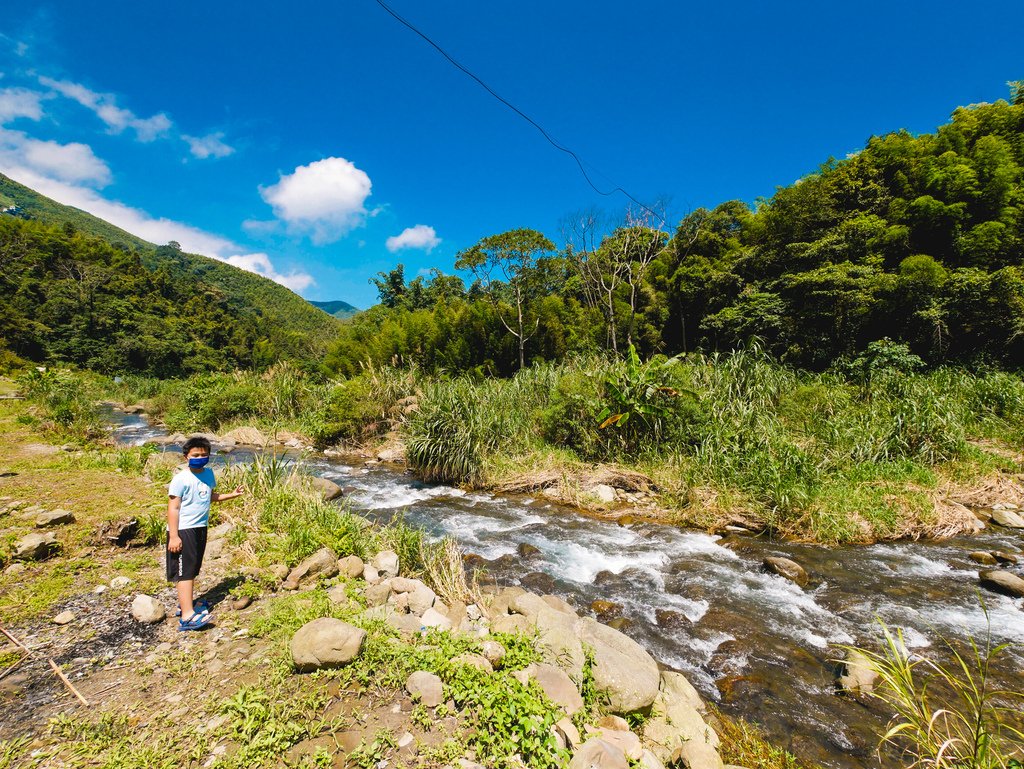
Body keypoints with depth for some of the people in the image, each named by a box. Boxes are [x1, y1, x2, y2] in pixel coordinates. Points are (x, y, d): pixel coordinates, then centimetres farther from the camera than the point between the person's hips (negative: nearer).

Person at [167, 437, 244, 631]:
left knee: (193, 569, 17)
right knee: (185, 571, -7)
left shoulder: (208, 473, 6)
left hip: (200, 528, 7)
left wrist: (231, 495, 12)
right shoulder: (181, 479, -15)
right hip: (183, 530, -7)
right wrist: (173, 536, -19)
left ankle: (185, 603, 32)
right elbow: (173, 508, -16)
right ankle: (187, 616, -6)